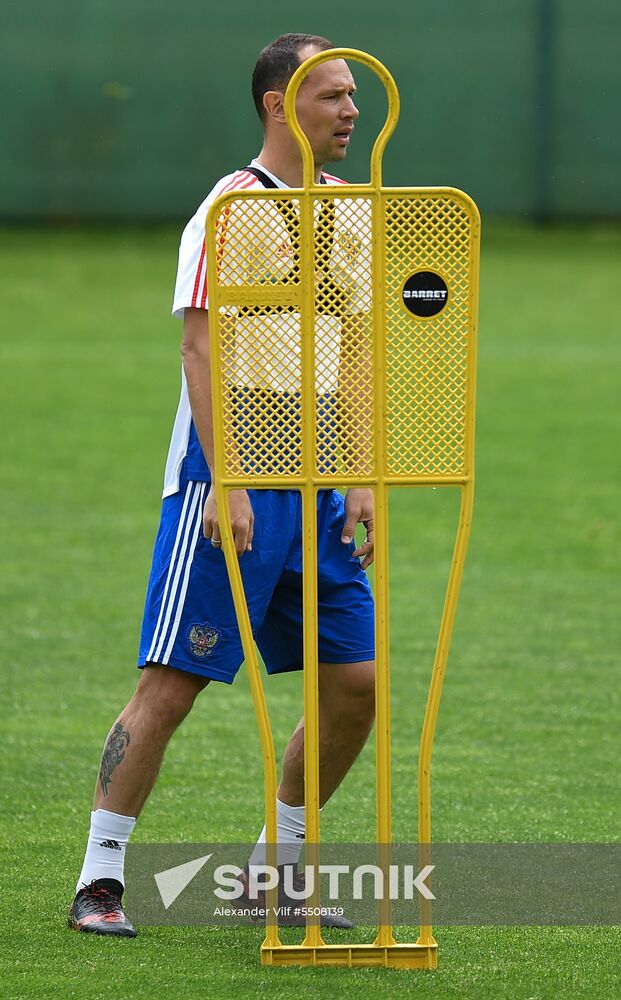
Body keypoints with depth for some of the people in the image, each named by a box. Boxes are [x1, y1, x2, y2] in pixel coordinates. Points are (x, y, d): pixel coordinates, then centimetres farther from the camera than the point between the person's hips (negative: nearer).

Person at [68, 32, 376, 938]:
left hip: (317, 489, 7)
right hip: (228, 487, -7)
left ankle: (275, 871, 17)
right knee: (171, 685, -8)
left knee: (356, 684, 4)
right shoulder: (233, 211, -10)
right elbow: (202, 353, -15)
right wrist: (225, 485, -22)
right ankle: (100, 879, -1)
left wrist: (361, 481, 9)